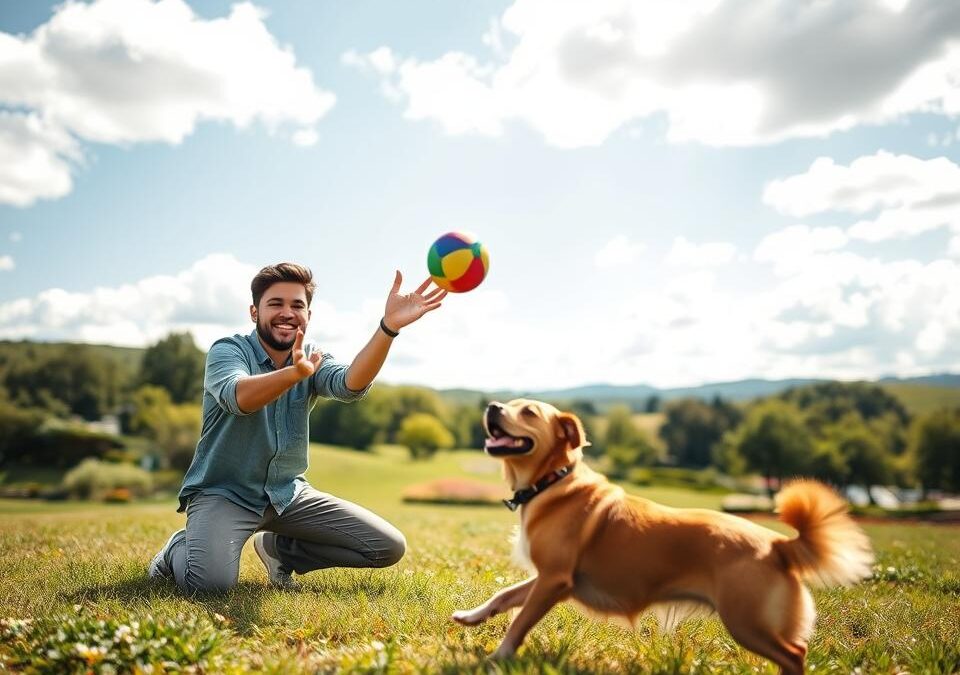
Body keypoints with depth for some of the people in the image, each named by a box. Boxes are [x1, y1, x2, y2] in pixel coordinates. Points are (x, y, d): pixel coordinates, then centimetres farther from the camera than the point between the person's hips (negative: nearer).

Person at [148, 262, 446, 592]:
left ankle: (278, 547, 13)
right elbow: (237, 396, -35)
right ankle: (179, 549, 4)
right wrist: (295, 372, -56)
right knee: (209, 582, -33)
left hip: (288, 493, 5)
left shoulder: (313, 358, 1)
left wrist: (389, 326, -42)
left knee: (390, 546, -3)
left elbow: (350, 384, -24)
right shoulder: (227, 351, -11)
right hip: (223, 492, -5)